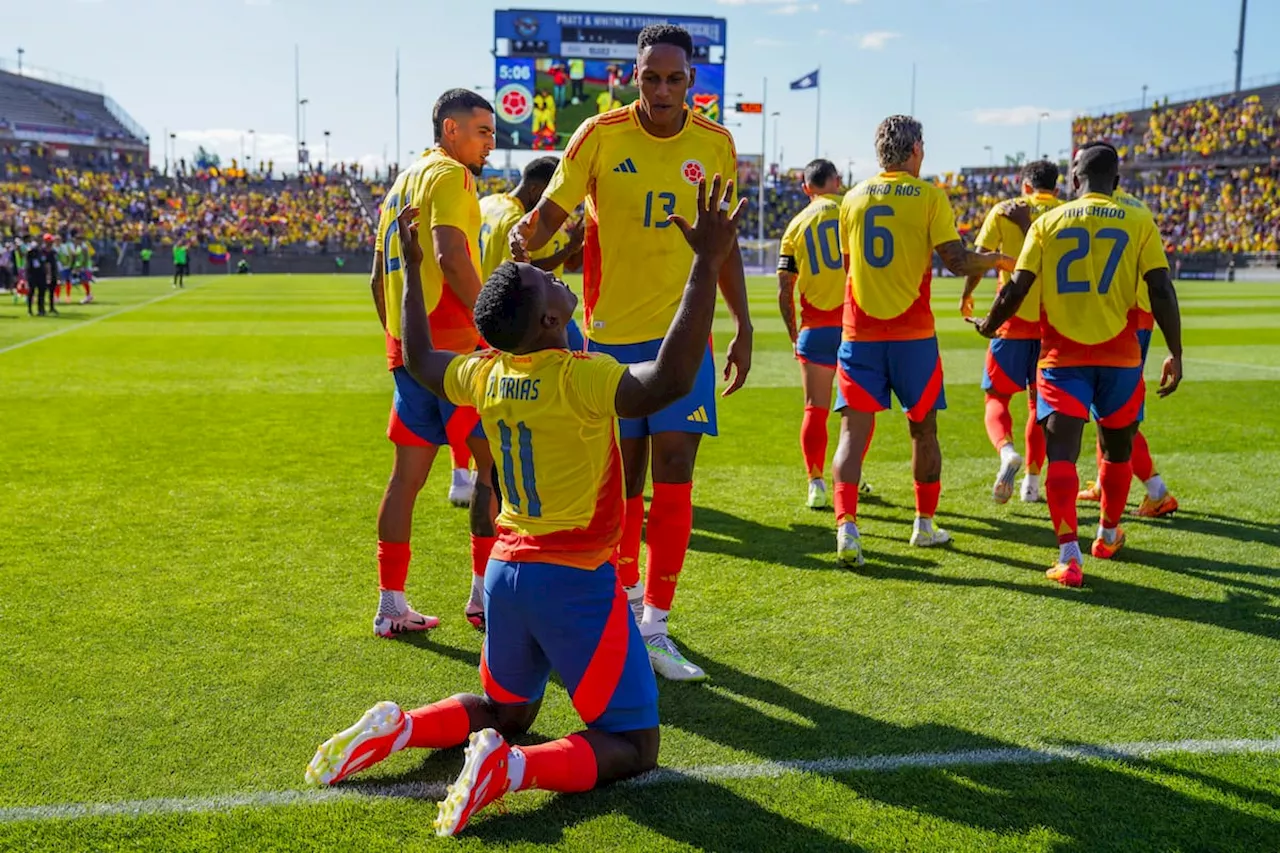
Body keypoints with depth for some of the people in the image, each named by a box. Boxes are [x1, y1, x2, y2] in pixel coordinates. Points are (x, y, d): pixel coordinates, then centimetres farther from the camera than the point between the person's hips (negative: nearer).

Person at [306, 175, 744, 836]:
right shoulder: (579, 378, -21)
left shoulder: (487, 373, 0)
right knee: (632, 745, 4)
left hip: (506, 572, 7)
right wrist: (706, 265, -36)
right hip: (575, 582, -7)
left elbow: (419, 360, 22)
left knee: (504, 710, 29)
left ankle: (396, 728, 6)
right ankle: (511, 768, -20)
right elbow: (669, 380, -38)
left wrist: (411, 269, 29)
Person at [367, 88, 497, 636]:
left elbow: (378, 279, 24)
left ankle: (391, 605, 12)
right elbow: (450, 255, -22)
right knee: (496, 461, 2)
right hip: (453, 344, -9)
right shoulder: (449, 174, -6)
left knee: (409, 471, 9)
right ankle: (485, 591, 5)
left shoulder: (401, 184, 23)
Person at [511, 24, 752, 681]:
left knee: (674, 468, -6)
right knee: (623, 473, 5)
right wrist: (526, 235, -27)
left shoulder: (716, 145, 3)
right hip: (611, 330, -1)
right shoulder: (599, 136, -5)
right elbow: (551, 213, -3)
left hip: (683, 331, 2)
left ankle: (653, 626, 3)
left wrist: (743, 327, 9)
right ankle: (627, 595, 29)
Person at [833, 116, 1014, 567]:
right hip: (913, 334, -2)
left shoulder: (853, 198, 7)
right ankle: (925, 525, 25)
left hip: (860, 333, 2)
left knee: (853, 430, -1)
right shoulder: (930, 196, -3)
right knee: (923, 428, 14)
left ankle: (846, 527, -18)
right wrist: (1000, 260, 9)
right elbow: (957, 260, -9)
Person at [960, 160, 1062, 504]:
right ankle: (1032, 481, 15)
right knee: (1039, 401, 15)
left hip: (1013, 318, -2)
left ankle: (1007, 451, -23)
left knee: (997, 398, 7)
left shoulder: (1004, 211, 1)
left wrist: (966, 295, 15)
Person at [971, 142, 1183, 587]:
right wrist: (1175, 353, 2)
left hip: (1062, 356, -1)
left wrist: (988, 325, 17)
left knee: (1061, 451, -5)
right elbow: (1162, 292, -4)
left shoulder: (1047, 223, 2)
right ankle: (1108, 535, 38)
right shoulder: (1138, 223, 1)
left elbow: (1015, 288, -1)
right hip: (1120, 356, 1)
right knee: (1117, 448, 21)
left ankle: (1069, 555, -19)